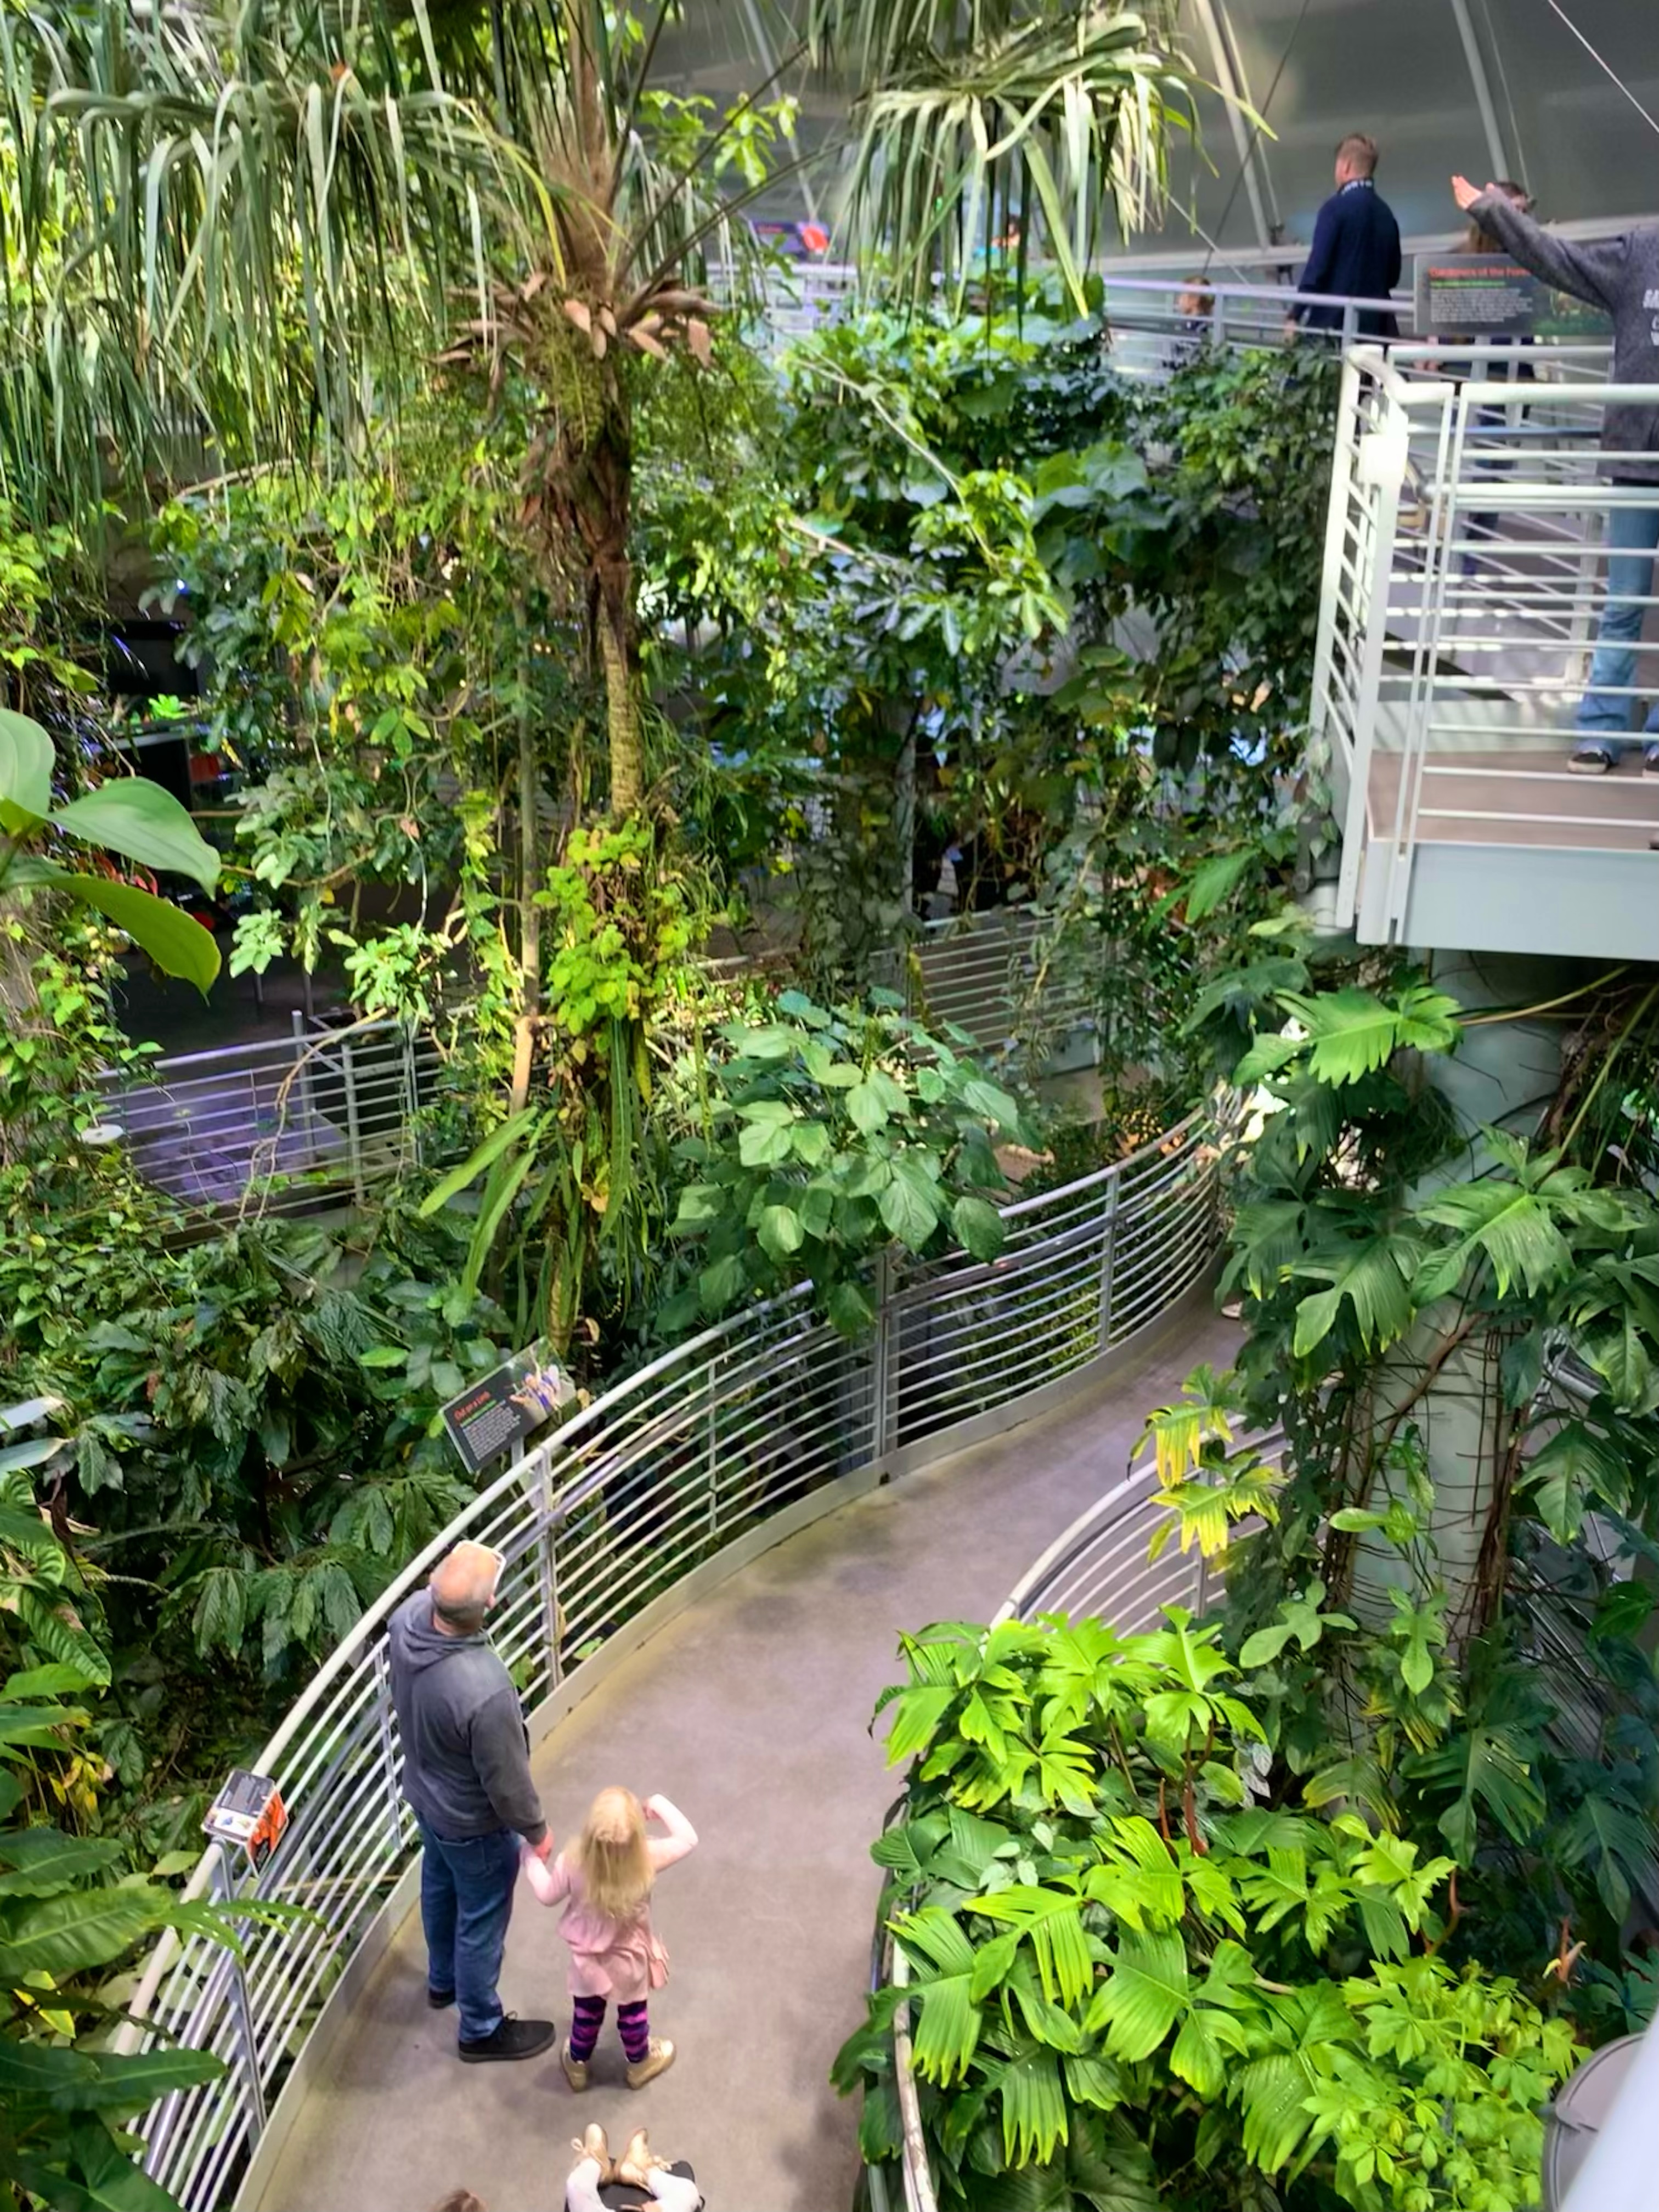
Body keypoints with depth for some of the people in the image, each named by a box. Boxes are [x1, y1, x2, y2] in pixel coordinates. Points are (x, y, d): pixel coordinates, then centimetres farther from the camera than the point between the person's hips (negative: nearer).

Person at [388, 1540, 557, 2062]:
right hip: (473, 1821, -7)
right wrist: (536, 1830, -10)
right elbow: (506, 1779, -26)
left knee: (440, 1888, 33)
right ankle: (482, 2029, 45)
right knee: (481, 1922, 20)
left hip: (423, 1792, 7)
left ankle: (443, 1980, 60)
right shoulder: (484, 1690, -44)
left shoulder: (408, 1615, -27)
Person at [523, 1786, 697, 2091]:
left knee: (586, 2014, 27)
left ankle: (577, 2065, 50)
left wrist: (532, 1859, 3)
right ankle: (640, 2063, 50)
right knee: (633, 2013, 26)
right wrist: (661, 1806, -12)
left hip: (587, 1957, 1)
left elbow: (548, 1895, -11)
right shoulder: (646, 1858, -34)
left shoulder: (573, 1862, -32)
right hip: (630, 1958, 0)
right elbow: (688, 1839, -17)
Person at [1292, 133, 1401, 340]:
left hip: (1334, 322, -6)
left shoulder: (1337, 207, -7)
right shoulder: (1386, 213, 11)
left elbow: (1317, 266, -12)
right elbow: (1393, 276, 16)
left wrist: (1295, 316, -9)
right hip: (1375, 325, 6)